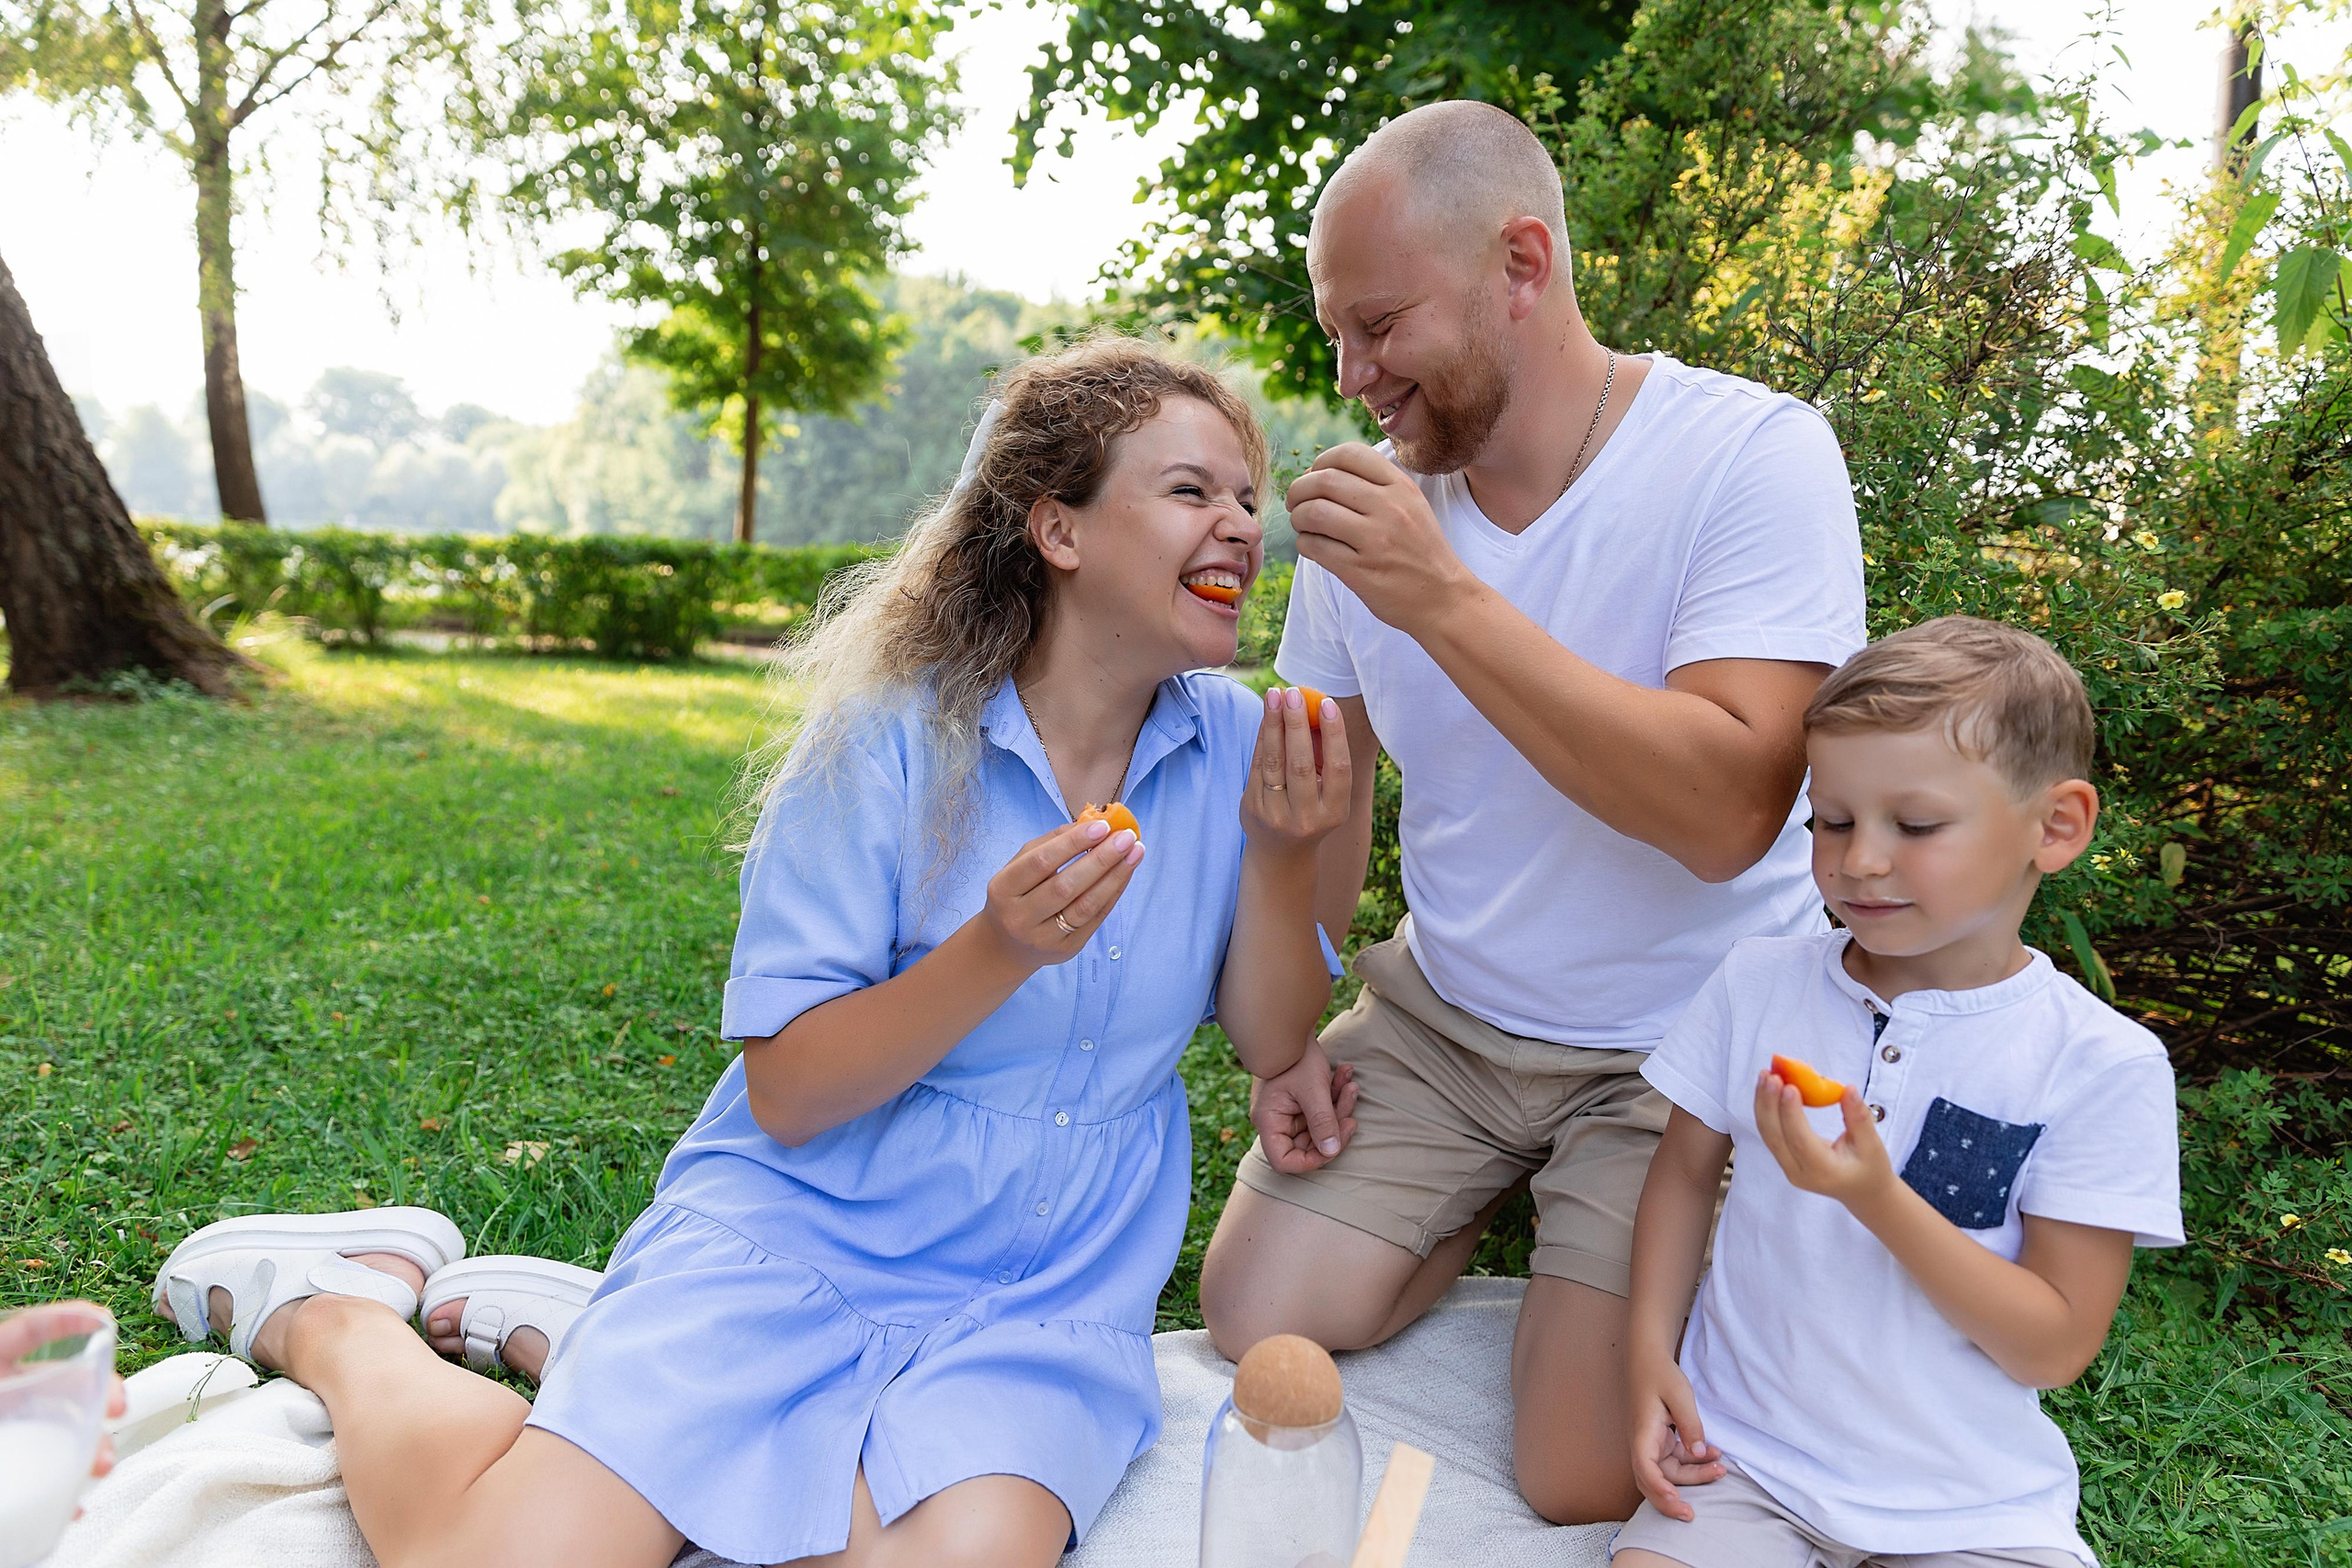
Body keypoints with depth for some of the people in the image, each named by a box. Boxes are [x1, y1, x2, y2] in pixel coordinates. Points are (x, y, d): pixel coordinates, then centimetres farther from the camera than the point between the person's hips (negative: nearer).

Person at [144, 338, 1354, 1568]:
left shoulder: (1235, 742, 0)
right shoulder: (893, 733, -12)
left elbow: (1276, 1050, 2)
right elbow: (785, 1095, -12)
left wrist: (1282, 856, -16)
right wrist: (994, 953, -27)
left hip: (1043, 1293, 4)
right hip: (795, 1228, -3)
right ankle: (336, 1315, 16)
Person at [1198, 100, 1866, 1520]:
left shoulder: (1755, 456, -17)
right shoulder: (1380, 499, -2)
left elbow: (1728, 813, -28)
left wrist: (1447, 601, -32)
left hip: (1684, 1047, -4)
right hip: (1440, 1017, 5)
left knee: (1585, 1482, -11)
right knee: (1257, 1326, -2)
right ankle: (1492, 1197, 23)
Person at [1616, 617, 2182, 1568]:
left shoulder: (2101, 1064, -9)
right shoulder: (1757, 982, -2)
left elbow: (2055, 1350, -9)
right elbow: (1686, 1170, 10)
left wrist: (1877, 1197, -23)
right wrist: (1650, 1358, -4)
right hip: (1743, 1460, 0)